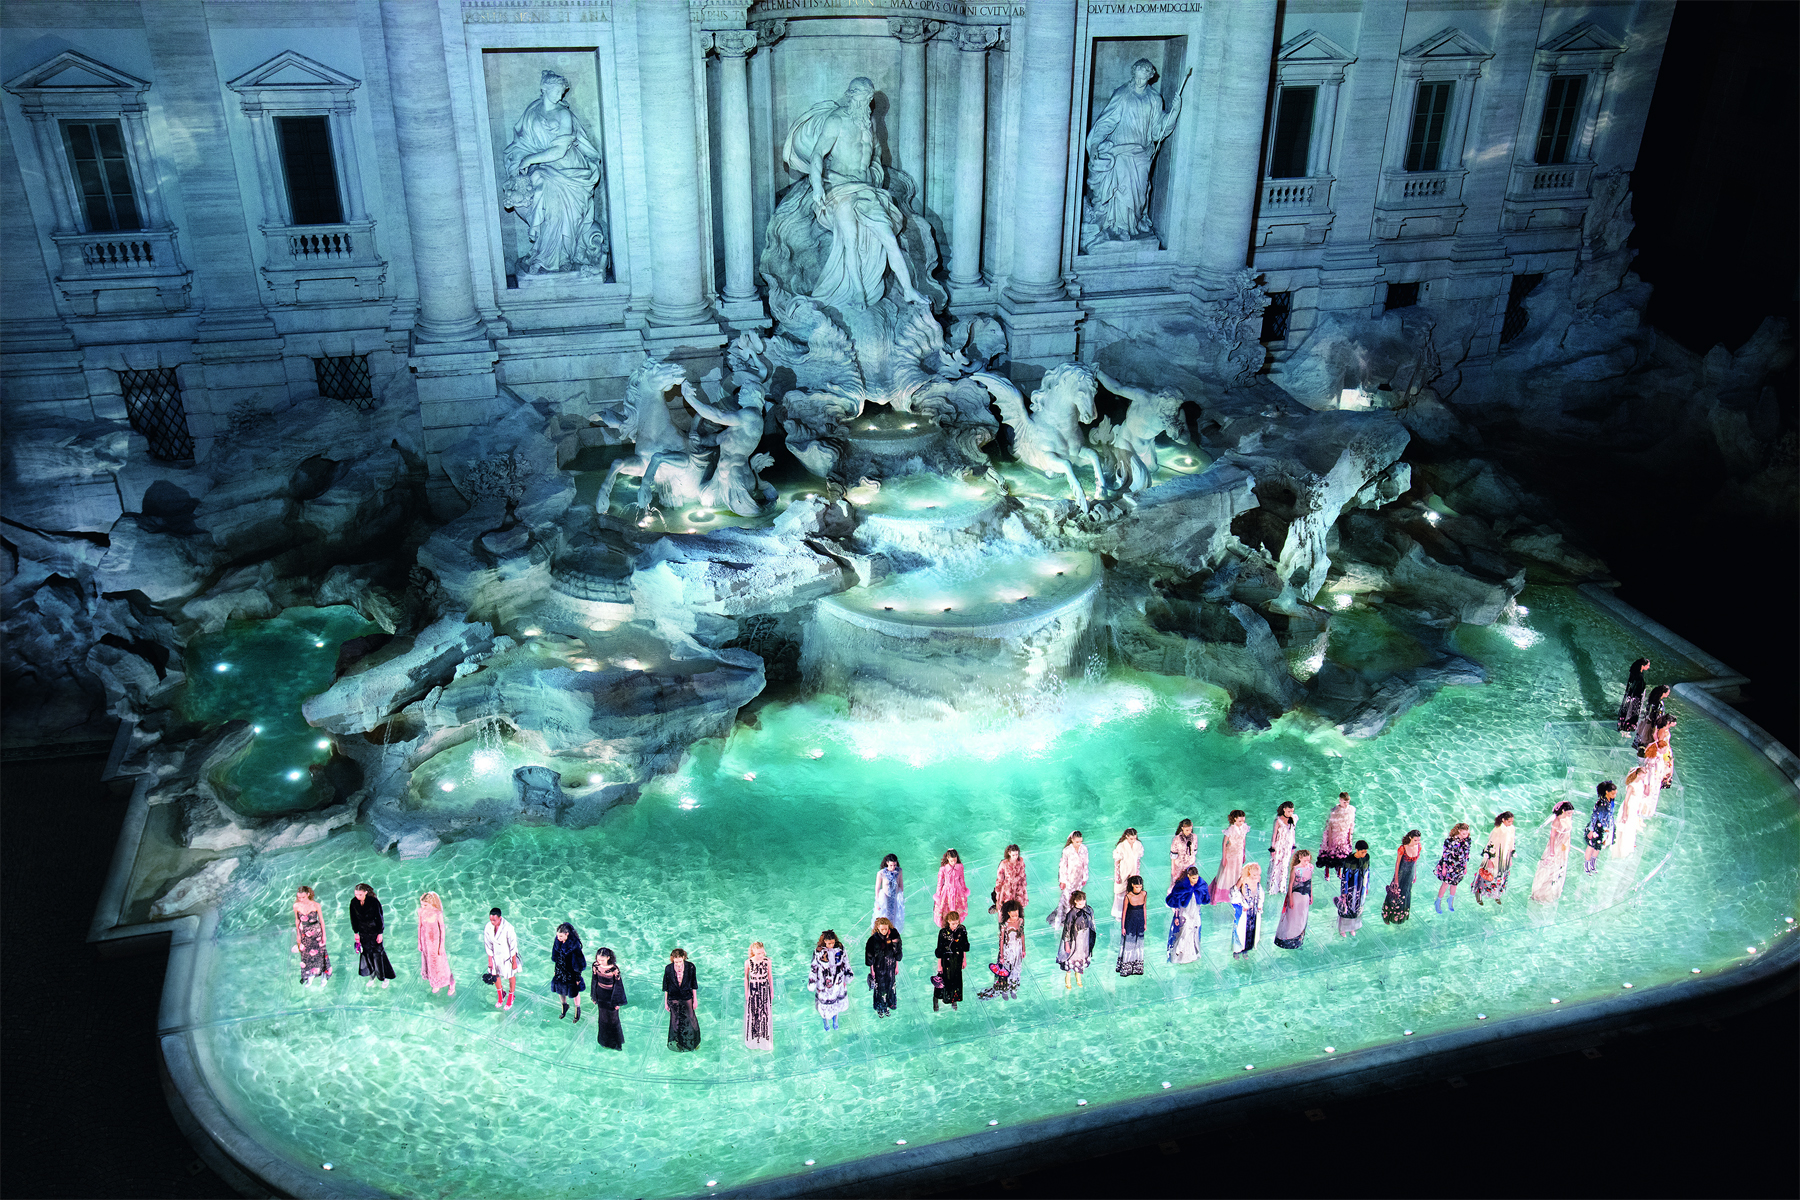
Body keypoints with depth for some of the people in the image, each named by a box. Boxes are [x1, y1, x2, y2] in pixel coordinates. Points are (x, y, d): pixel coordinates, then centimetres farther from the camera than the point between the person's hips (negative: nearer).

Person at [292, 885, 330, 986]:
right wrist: (298, 935, 11)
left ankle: (324, 975, 27)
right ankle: (310, 978, 29)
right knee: (306, 955, 11)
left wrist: (324, 935, -2)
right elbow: (297, 920, 5)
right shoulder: (296, 906, -11)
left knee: (319, 954, 8)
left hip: (316, 933, -2)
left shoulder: (315, 905, -17)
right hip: (304, 934, 2)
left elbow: (321, 920, -6)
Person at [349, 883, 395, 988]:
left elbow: (379, 918, -12)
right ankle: (372, 977, 25)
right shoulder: (354, 902, -8)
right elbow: (354, 919, 4)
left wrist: (380, 933, -9)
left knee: (378, 954, 1)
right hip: (363, 933, 4)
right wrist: (356, 933, 6)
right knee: (366, 954, 8)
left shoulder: (374, 902, -20)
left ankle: (385, 977, 15)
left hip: (374, 932, -4)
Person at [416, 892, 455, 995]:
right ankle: (436, 984, 43)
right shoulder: (421, 911, -12)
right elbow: (420, 926, 2)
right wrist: (419, 942, 9)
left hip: (435, 941, -4)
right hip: (426, 941, 4)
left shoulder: (438, 913, -24)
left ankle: (452, 984, 31)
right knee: (429, 963, 19)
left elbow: (442, 930, -16)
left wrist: (442, 946, -13)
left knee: (440, 964, 8)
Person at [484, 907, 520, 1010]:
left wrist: (514, 962, -12)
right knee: (495, 974, 18)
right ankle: (500, 996, 45)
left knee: (510, 976, 16)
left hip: (507, 956, -4)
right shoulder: (488, 927, -18)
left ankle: (510, 997, 41)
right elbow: (488, 945, -4)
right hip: (495, 956, 4)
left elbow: (513, 945, -19)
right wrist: (490, 960, 1)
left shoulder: (508, 928, -30)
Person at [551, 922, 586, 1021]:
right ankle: (565, 1005, 51)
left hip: (571, 972, -5)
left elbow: (578, 962, -20)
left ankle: (578, 1010, 41)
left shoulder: (574, 945, -30)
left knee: (574, 991, 15)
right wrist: (555, 970, 13)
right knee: (560, 989, 22)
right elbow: (556, 956, 3)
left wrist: (578, 977, -13)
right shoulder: (558, 941, -13)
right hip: (560, 971, 5)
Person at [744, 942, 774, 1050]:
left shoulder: (767, 961, -10)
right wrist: (746, 992, 6)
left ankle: (765, 1039, 18)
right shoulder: (748, 962, -11)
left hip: (765, 989, 0)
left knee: (765, 1014, 4)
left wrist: (772, 991, 7)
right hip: (753, 990, 0)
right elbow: (746, 977, 2)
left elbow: (770, 976, 2)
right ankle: (753, 1040, 24)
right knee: (753, 1014, 9)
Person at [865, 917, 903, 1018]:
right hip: (879, 967, -3)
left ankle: (888, 1004, 46)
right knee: (880, 987, 15)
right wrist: (872, 970, -4)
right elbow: (869, 956, -13)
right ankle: (880, 1008, 38)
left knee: (890, 986, 21)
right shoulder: (873, 939, -25)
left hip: (890, 966, 3)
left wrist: (897, 966, 7)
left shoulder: (894, 935, -17)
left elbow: (897, 951, -1)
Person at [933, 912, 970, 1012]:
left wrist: (964, 959, 8)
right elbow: (939, 950, -12)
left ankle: (954, 1000, 40)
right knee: (944, 980, 8)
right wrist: (939, 965, -7)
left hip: (957, 960, 3)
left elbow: (964, 947, 2)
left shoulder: (962, 929, -12)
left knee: (956, 979, 17)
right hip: (946, 961, -3)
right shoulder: (943, 932, -21)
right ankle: (936, 1000, 29)